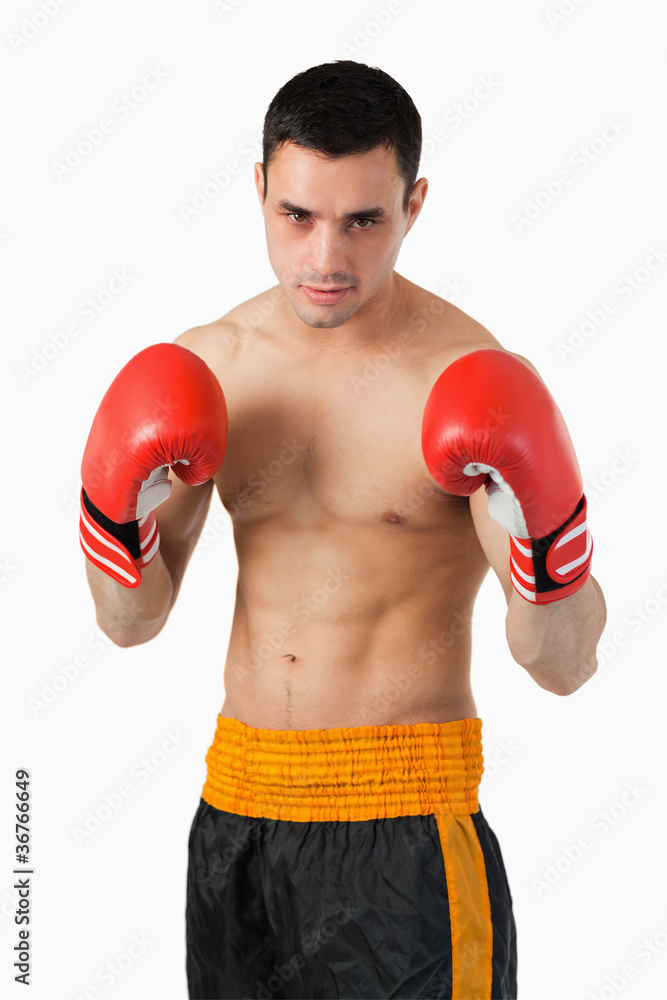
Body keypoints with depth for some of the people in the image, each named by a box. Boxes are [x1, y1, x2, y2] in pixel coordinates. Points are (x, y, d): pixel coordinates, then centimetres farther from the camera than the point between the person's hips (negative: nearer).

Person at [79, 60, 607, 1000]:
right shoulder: (204, 368, 1)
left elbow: (564, 668, -14)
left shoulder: (467, 385, -13)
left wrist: (540, 531, -30)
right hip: (236, 804, 5)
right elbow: (132, 622, 6)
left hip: (404, 823, -4)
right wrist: (118, 507, -12)